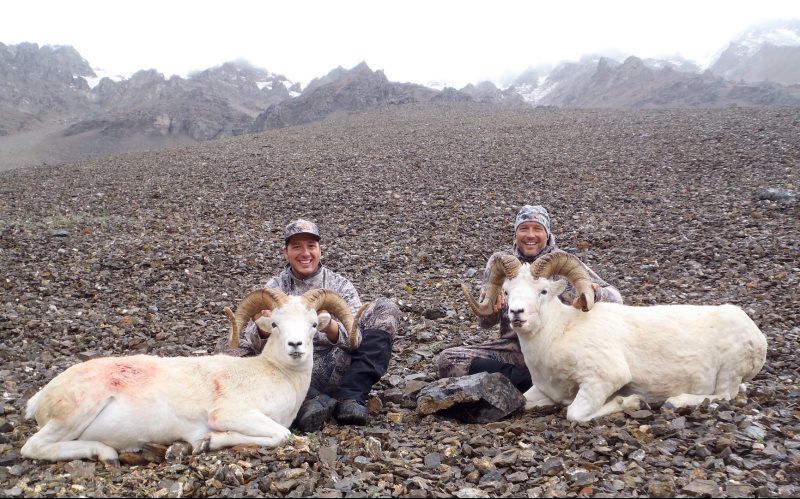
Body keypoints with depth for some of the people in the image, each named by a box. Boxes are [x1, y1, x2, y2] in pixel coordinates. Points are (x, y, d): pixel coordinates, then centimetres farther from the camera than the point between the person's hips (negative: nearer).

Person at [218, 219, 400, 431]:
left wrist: (330, 327, -29)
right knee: (229, 347, -21)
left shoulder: (340, 285, 8)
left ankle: (349, 397, -28)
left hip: (336, 370, 0)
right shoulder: (274, 288, 10)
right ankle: (311, 399, -36)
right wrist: (262, 330, -28)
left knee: (385, 309, -13)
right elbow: (254, 343, -3)